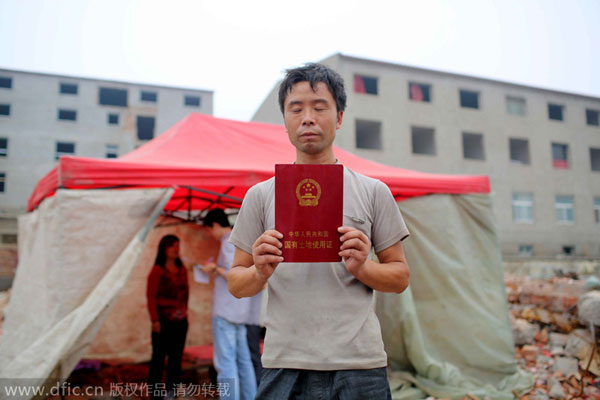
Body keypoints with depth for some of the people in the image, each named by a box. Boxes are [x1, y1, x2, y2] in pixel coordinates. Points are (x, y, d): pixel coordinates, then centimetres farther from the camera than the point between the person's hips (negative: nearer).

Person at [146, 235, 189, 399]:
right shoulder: (157, 271, -9)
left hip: (180, 321, 6)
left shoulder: (182, 270, 8)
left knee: (176, 358, 11)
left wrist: (184, 309, 10)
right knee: (159, 357, 2)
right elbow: (151, 296, -10)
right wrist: (155, 320, -14)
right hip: (163, 321, -6)